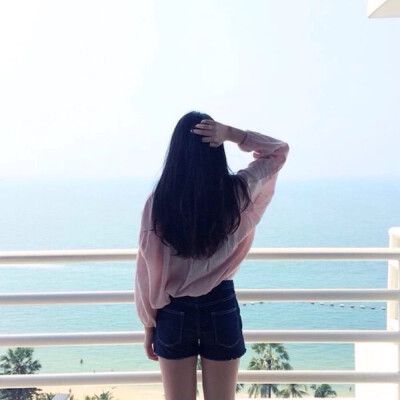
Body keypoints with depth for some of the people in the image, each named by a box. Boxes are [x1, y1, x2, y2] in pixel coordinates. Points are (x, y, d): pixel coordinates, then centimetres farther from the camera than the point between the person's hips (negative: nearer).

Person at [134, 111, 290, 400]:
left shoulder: (159, 200, -12)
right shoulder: (237, 192, -11)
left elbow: (148, 267, -7)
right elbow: (280, 150, 5)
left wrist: (149, 324, 5)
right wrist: (231, 134, -10)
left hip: (174, 313, 0)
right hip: (221, 309, 0)